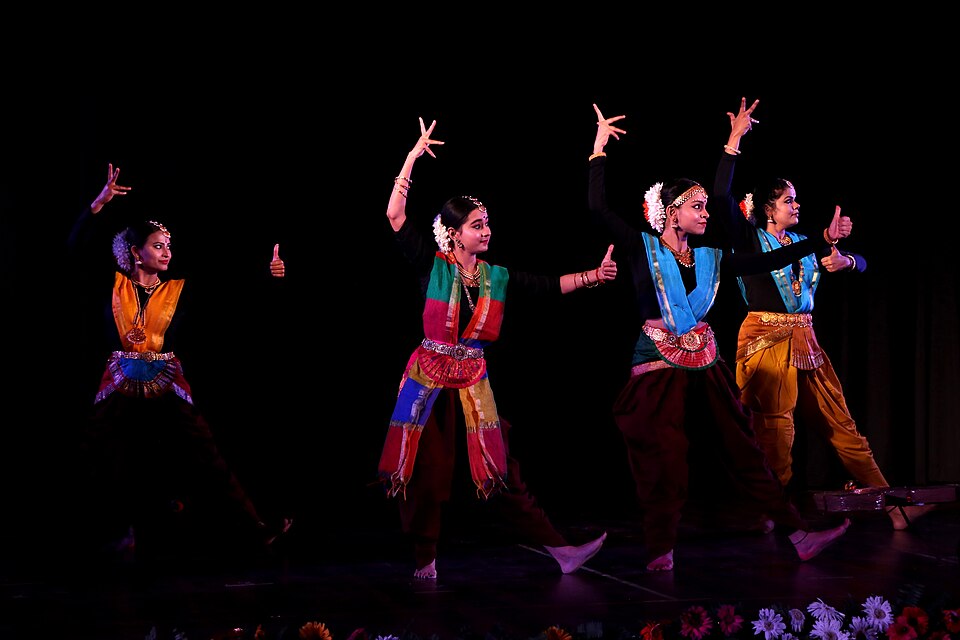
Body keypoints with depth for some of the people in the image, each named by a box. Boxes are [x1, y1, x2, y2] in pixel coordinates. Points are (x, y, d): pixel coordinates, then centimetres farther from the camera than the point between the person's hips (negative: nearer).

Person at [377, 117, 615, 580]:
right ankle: (424, 562, 15)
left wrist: (593, 276, -12)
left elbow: (548, 286, 3)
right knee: (427, 470, 2)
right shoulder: (433, 265, -5)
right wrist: (413, 156, -10)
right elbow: (395, 216, -10)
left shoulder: (497, 276, 6)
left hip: (473, 380, 3)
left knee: (500, 470, 4)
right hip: (430, 377, -3)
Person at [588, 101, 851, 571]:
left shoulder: (709, 257, 11)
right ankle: (660, 551, 12)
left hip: (705, 368, 5)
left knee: (744, 450, 5)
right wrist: (600, 148, -8)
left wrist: (819, 241, 13)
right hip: (657, 369, -4)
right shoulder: (643, 248, -2)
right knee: (664, 463, -3)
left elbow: (765, 262, 16)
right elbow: (597, 207, -11)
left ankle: (797, 533, 6)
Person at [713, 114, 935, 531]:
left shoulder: (803, 244, 15)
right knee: (775, 428, -2)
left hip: (804, 340, 5)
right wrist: (733, 142, -17)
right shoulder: (750, 238, 1)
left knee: (840, 424, 5)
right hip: (766, 338, -5)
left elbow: (861, 264, 16)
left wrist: (843, 260, -8)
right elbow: (722, 196, -15)